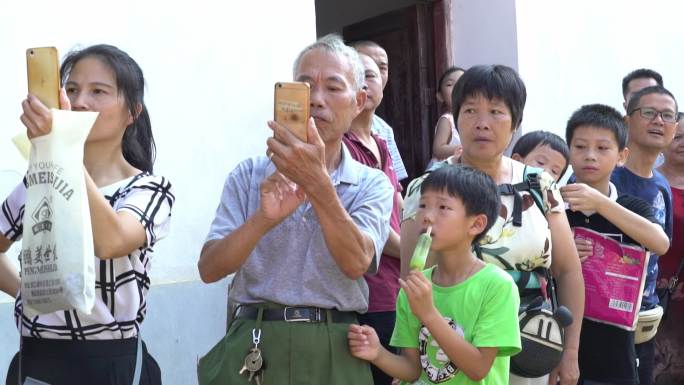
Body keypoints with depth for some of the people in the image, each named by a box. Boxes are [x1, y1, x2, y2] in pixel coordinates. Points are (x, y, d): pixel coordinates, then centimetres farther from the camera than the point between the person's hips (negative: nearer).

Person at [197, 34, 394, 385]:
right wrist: (264, 218, -24)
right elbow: (209, 269, -7)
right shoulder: (249, 174, 3)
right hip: (255, 347, 0)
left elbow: (356, 263, -16)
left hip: (333, 353, 0)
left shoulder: (372, 185, 1)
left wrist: (317, 181, -28)